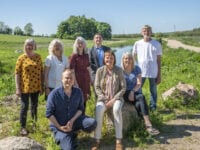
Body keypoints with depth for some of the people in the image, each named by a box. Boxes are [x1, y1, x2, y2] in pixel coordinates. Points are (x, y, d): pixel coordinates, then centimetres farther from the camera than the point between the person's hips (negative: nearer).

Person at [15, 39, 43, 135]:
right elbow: (17, 73, -6)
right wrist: (17, 88, -11)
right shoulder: (21, 58, -5)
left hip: (36, 87, 3)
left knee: (34, 106, 15)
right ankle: (23, 127, 15)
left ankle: (35, 124, 32)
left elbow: (41, 72, 7)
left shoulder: (38, 57, 4)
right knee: (24, 107, 2)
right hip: (25, 87, -3)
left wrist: (42, 86, 6)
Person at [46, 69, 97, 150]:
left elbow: (80, 109, 0)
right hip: (59, 125, -3)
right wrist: (59, 127, -15)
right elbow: (49, 114, -12)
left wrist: (72, 121, -16)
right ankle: (60, 136, 16)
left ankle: (72, 134, 6)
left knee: (92, 123, -21)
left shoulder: (78, 92, -5)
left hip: (74, 120, 4)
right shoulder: (54, 94, -15)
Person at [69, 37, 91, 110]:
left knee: (85, 98, 12)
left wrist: (90, 78, 11)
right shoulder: (74, 56, -8)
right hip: (78, 78, -5)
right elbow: (71, 70, -11)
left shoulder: (86, 55, 8)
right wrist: (74, 81, -16)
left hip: (86, 78, 6)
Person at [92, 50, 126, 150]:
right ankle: (97, 140, -22)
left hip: (116, 98, 0)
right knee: (98, 110, -32)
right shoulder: (100, 70, -1)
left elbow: (123, 88, -2)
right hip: (103, 98, 1)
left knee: (117, 109, -34)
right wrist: (104, 99, -11)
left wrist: (114, 99, -13)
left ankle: (118, 140, -26)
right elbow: (96, 87, 0)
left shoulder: (119, 70, -2)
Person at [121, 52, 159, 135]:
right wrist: (129, 93, -19)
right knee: (141, 97, -33)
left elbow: (139, 84, -1)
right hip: (125, 94, -3)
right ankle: (148, 124, -41)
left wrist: (133, 91, -20)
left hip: (136, 93, 3)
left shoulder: (137, 69, 8)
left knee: (138, 104, -34)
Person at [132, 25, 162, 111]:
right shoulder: (137, 44, 4)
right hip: (140, 71, 1)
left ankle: (153, 108, 20)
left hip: (153, 72, -1)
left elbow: (159, 60, 3)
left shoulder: (157, 44, 1)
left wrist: (159, 74, 2)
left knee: (153, 91, 8)